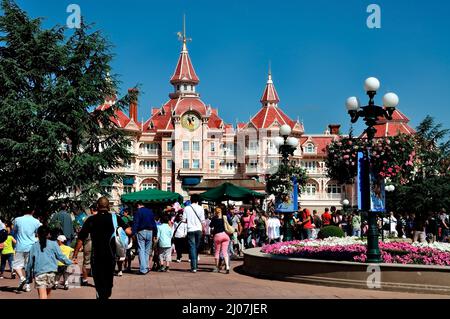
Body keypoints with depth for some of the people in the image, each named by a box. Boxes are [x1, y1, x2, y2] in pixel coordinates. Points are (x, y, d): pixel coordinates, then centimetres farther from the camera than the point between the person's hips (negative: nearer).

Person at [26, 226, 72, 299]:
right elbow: (61, 256, 4)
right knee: (48, 292, 19)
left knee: (42, 295, -9)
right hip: (51, 272, 1)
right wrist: (70, 263, 18)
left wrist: (28, 273, 22)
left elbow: (30, 262, 12)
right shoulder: (53, 244, 5)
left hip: (38, 272, -1)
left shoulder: (34, 246, 8)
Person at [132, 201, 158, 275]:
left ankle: (143, 269, -11)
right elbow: (154, 224, 14)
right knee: (147, 251, 13)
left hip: (141, 232, -4)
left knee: (141, 250, -4)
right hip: (150, 232, 4)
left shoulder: (138, 212, -2)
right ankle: (146, 268, 14)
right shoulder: (150, 211, 13)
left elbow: (135, 223, -11)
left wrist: (134, 233, -13)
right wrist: (155, 235, 15)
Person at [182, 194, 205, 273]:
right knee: (197, 248, 14)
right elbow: (203, 221, -1)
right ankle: (196, 265, 20)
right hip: (198, 229, 1)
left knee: (192, 248, -1)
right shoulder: (200, 208, 0)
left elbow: (184, 220, 1)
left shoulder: (186, 208, 0)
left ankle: (193, 267, -8)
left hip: (190, 230, -1)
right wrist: (203, 228, 12)